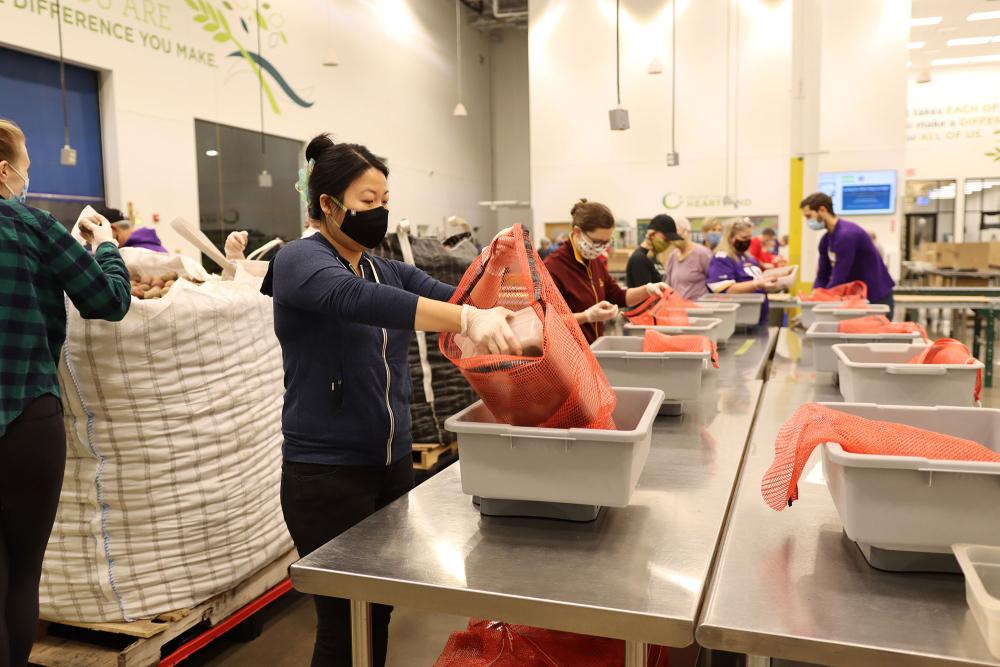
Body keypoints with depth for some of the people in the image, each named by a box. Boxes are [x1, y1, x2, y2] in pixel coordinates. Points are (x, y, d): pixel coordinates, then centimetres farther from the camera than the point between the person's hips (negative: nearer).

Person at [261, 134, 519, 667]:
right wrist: (466, 320, -43)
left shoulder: (389, 271, 11)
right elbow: (356, 301, -32)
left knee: (380, 611, 16)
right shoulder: (301, 260, -11)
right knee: (344, 623, 4)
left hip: (393, 463, 7)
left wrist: (503, 312, -22)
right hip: (327, 472, -7)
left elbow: (450, 296, -2)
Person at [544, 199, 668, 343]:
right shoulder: (553, 267, -18)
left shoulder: (595, 261, 8)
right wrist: (588, 316, -28)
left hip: (594, 348, 7)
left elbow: (619, 297, 15)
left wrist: (648, 289, 0)